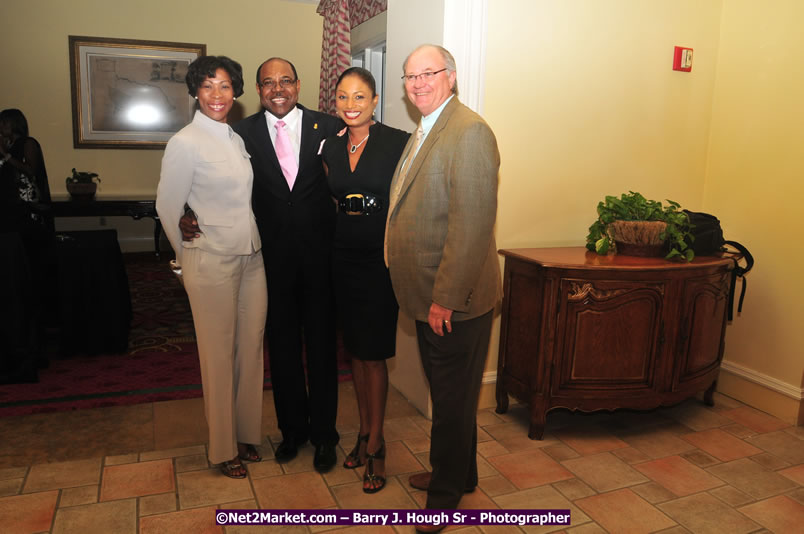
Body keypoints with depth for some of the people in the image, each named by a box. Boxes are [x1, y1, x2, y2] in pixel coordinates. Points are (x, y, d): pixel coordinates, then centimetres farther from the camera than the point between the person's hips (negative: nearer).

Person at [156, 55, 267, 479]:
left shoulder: (237, 139, 9)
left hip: (252, 257, 6)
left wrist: (254, 243, 11)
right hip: (212, 263, -6)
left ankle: (247, 433, 29)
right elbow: (167, 208, -6)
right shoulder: (185, 142, -11)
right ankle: (223, 447, 22)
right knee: (219, 355, 5)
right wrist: (190, 256, 4)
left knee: (251, 348, 12)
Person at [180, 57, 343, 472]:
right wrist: (191, 220, -17)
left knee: (321, 345, 9)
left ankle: (323, 433, 28)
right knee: (282, 345, 14)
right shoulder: (244, 133, 1)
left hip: (320, 254, -1)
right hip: (273, 257, 1)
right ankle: (292, 427, 34)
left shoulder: (328, 127, -1)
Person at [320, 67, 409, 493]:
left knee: (373, 354, 1)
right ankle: (365, 431, 30)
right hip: (344, 257, 5)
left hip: (381, 259, -5)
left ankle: (375, 445, 17)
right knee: (355, 349, 14)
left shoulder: (398, 143, -8)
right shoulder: (330, 147, 7)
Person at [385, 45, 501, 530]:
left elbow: (472, 225, -23)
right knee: (447, 394, 22)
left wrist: (446, 298, -22)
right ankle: (458, 472, 41)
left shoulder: (470, 132, -16)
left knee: (453, 399, 8)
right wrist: (429, 295, 15)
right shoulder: (424, 133, 15)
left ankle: (446, 495, 27)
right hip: (429, 295, 9)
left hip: (455, 300, -9)